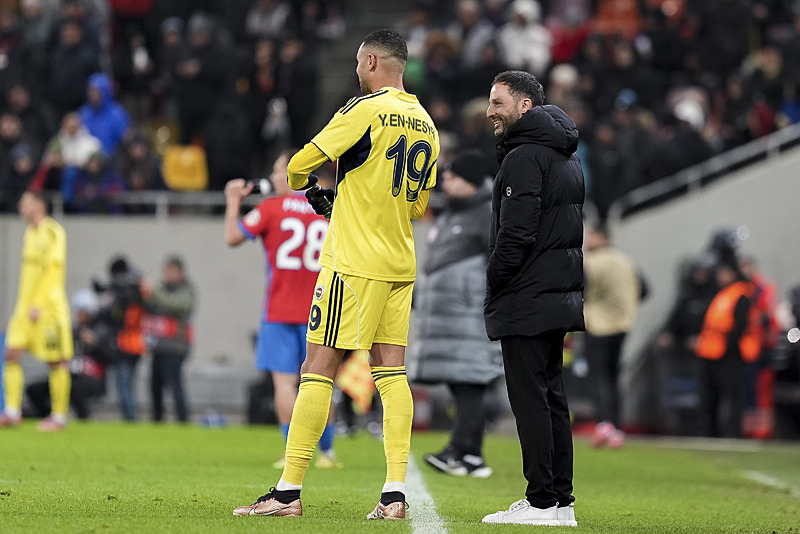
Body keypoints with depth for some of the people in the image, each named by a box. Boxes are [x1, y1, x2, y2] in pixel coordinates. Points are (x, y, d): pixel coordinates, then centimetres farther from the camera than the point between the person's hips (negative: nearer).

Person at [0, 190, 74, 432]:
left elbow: (53, 269, -15)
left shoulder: (53, 232, -9)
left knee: (56, 362, -2)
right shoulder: (30, 233, 16)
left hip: (49, 306, -8)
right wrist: (22, 303, 17)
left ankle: (59, 416, 4)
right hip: (25, 307, 8)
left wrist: (38, 305, -19)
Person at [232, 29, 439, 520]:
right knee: (391, 372, 7)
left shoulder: (366, 110, -12)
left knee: (318, 370, -5)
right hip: (401, 264, 7)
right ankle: (396, 493, 0)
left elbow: (300, 165, -11)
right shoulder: (426, 125, 11)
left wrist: (306, 185, 13)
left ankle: (289, 491, -6)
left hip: (354, 262, -7)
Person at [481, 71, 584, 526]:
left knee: (530, 399, -7)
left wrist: (495, 286, -10)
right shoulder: (568, 158, 18)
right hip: (561, 295, 10)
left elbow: (516, 233, -20)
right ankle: (561, 500, 12)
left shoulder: (525, 157, -13)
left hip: (528, 300, -10)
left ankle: (543, 502, -8)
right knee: (552, 397, 11)